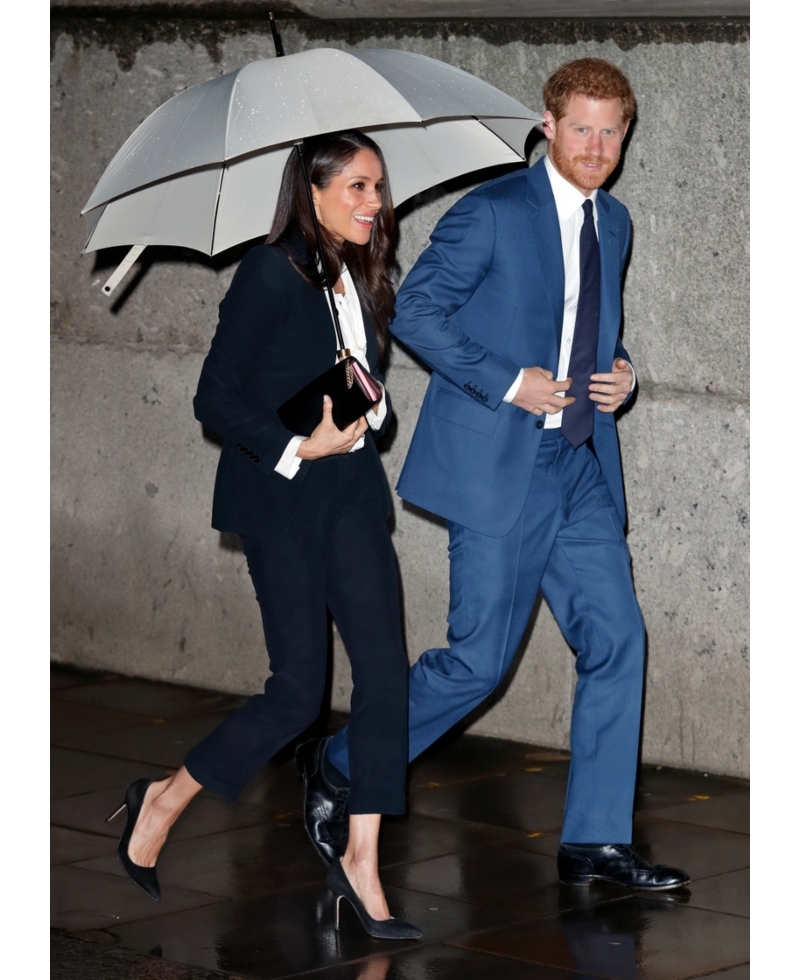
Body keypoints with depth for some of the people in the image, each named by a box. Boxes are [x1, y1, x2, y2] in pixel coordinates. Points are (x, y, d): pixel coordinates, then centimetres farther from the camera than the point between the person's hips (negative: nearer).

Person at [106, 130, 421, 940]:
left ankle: (361, 865, 3)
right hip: (281, 499, -7)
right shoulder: (270, 273, -12)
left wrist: (366, 410, -2)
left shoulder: (360, 278, 10)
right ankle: (161, 803, 17)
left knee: (384, 668, -4)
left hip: (351, 489, 7)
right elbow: (215, 399, -13)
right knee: (298, 690, -4)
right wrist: (298, 448, -19)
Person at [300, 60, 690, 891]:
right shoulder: (493, 213, -9)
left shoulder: (613, 222, 14)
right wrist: (506, 382, -17)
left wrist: (619, 372, 4)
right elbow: (413, 310, -10)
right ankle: (345, 770, 18)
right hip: (499, 468, -7)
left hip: (583, 467, 7)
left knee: (617, 642, -2)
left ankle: (595, 842, 4)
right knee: (478, 660, -4)